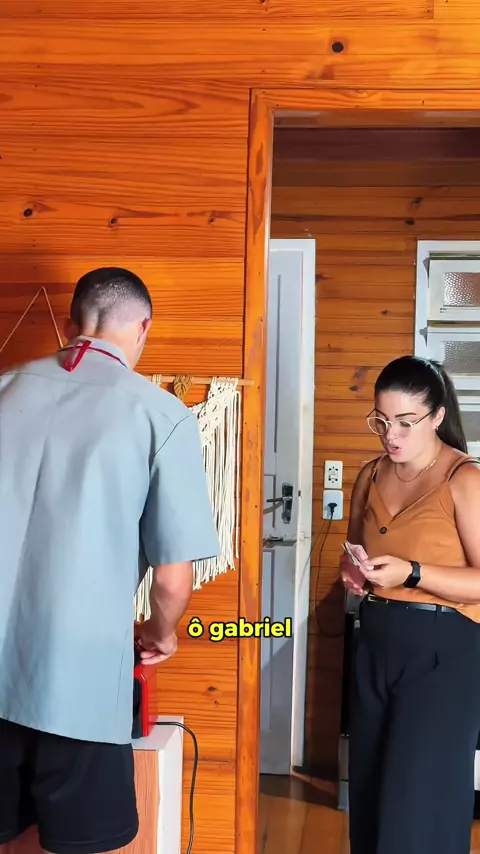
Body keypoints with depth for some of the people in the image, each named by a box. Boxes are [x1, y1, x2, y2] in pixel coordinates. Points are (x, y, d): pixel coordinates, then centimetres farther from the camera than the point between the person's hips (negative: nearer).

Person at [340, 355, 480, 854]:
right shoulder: (371, 476, 7)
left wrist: (412, 573, -26)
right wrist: (352, 571, 0)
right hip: (376, 643, 7)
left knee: (419, 799, -3)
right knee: (369, 789, 14)